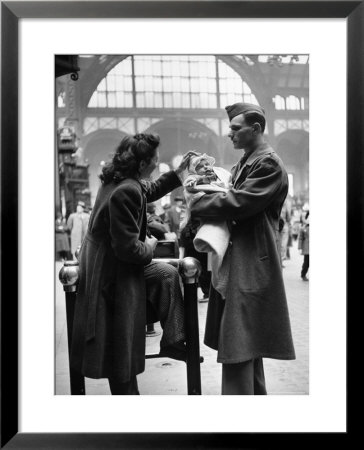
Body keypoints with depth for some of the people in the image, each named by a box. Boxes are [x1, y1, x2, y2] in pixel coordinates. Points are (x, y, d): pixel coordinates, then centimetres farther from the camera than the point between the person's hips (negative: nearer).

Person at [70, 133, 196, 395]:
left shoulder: (119, 181, 1)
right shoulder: (126, 191, -28)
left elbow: (149, 191, 23)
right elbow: (128, 248, -28)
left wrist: (178, 171, 19)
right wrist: (150, 247, -8)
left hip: (112, 262, 10)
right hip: (112, 274, -10)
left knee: (168, 275, 16)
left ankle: (172, 341, 18)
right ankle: (126, 393, 20)